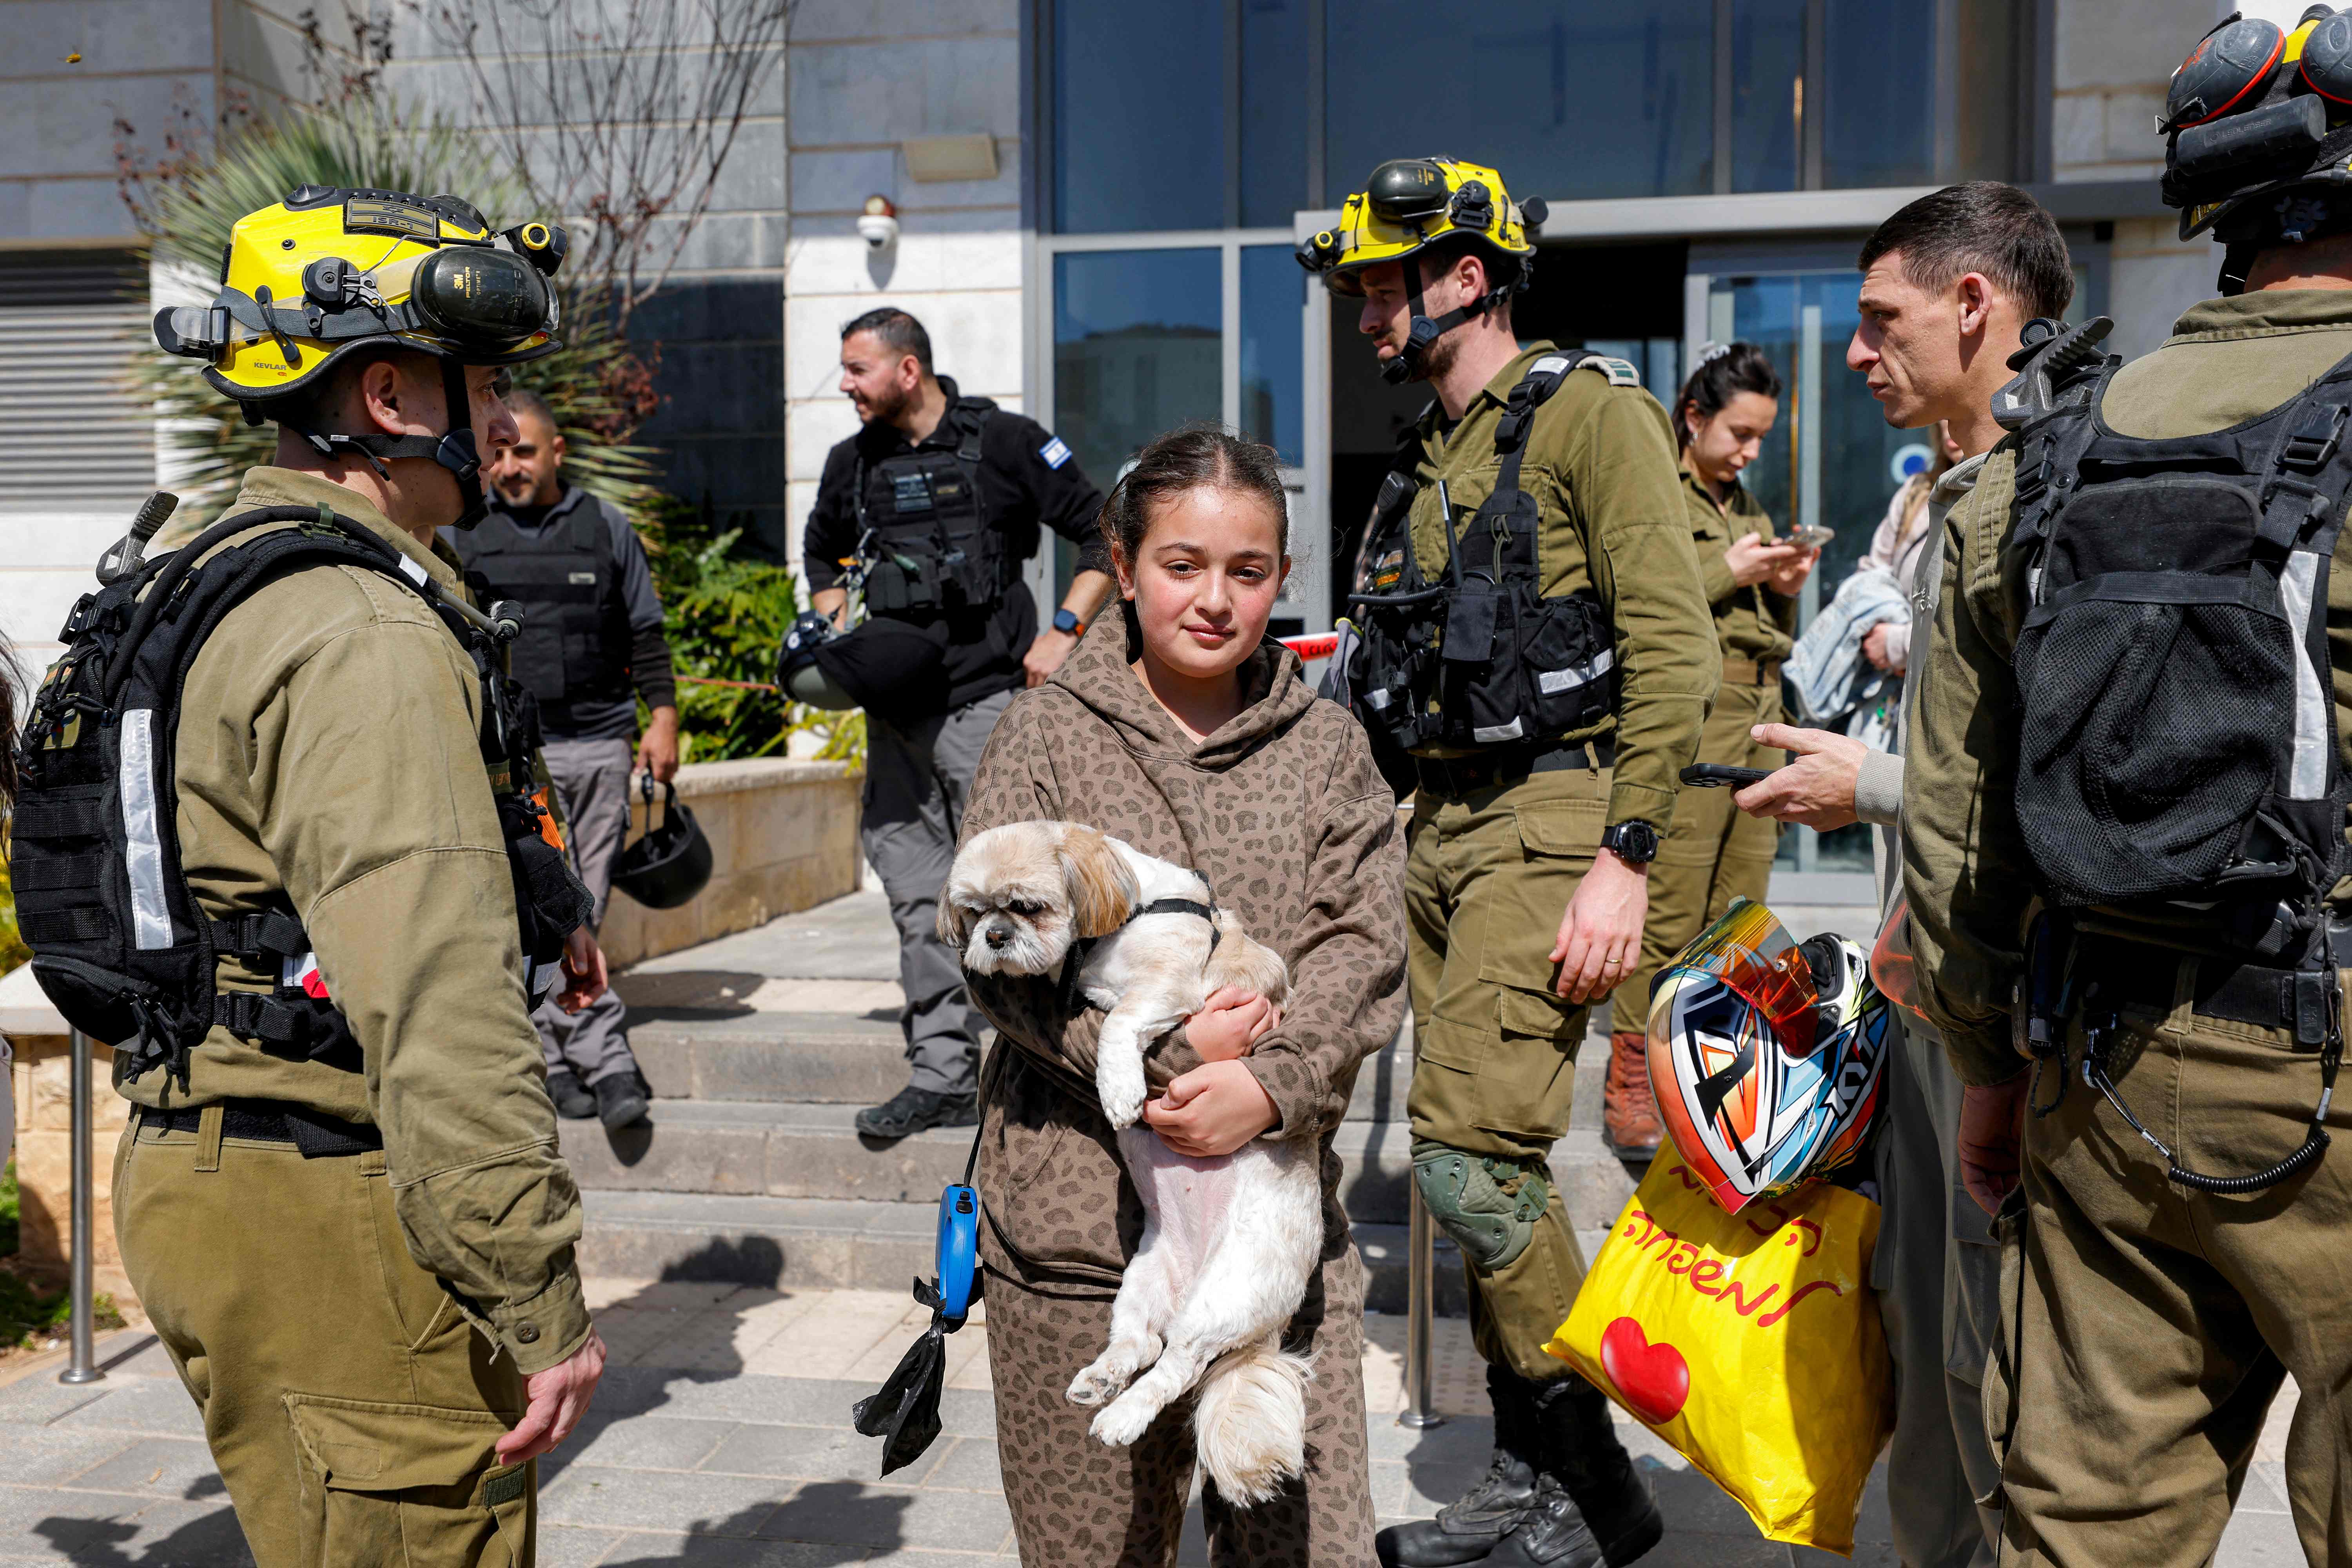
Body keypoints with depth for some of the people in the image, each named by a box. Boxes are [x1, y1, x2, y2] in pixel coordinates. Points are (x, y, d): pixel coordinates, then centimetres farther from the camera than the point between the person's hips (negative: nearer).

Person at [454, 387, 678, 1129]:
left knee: (582, 915, 4)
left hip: (599, 745, 1)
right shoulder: (460, 537, 8)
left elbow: (646, 635, 13)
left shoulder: (607, 528, 10)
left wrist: (662, 719, 6)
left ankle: (557, 1059, 11)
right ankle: (605, 1058, -3)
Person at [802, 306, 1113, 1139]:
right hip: (895, 709, 6)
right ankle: (943, 1076, 14)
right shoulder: (853, 463, 12)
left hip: (989, 699, -6)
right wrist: (836, 637, 15)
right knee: (916, 890, 6)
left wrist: (1062, 632, -8)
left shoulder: (1004, 442, -4)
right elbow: (822, 553, 31)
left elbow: (1105, 533, -1)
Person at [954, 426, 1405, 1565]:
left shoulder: (1325, 745, 8)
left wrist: (1269, 1085, -18)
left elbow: (1366, 947, -1)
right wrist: (1169, 1051, -17)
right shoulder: (1046, 735, 2)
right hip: (1079, 1213, -1)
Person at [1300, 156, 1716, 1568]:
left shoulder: (1591, 414, -7)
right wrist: (1396, 839, 17)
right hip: (1444, 826, 9)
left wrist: (1625, 859, -21)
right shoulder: (1431, 457, 18)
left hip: (1551, 817, -8)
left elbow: (1676, 647, -15)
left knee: (1472, 1153, -14)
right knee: (1481, 1162, 10)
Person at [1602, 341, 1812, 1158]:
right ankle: (1630, 1095, -1)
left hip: (1758, 723, 8)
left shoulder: (1748, 506, 23)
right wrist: (1725, 573, -11)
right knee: (1670, 913, -9)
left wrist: (1785, 591, 7)